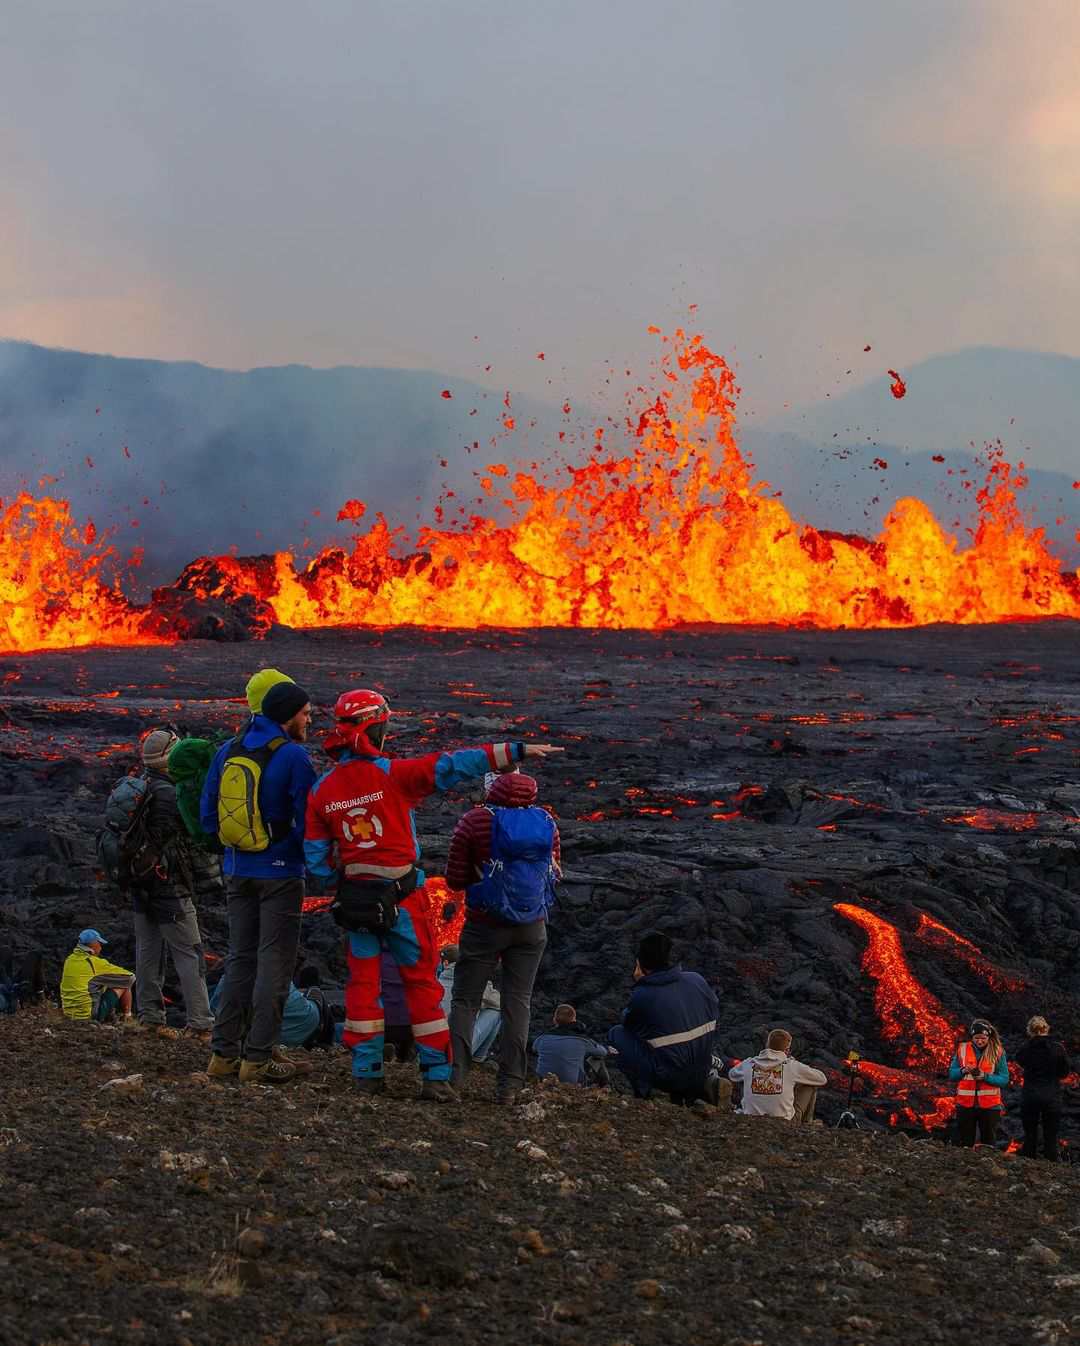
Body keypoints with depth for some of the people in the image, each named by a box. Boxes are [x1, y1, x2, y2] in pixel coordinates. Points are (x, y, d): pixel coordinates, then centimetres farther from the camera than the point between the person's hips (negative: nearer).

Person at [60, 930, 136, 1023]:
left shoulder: (69, 960, 5)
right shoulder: (95, 963, -13)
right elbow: (131, 976, -4)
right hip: (91, 1014, -7)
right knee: (124, 984, 8)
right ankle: (127, 1018, 22)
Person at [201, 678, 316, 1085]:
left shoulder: (227, 752, 6)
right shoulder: (293, 755, -13)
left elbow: (207, 816, 10)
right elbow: (308, 819, -14)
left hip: (237, 871, 6)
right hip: (280, 872, -6)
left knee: (240, 959, 14)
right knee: (274, 964, 0)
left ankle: (224, 1052, 14)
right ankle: (257, 1059, -1)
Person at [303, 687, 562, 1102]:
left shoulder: (322, 790, 0)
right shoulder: (392, 774, -14)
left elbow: (316, 858, 3)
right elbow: (452, 766, -20)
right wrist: (514, 751, -20)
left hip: (355, 897, 4)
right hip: (403, 896, -3)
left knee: (363, 982, 14)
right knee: (422, 983, 5)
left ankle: (366, 1072, 15)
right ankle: (436, 1076, 5)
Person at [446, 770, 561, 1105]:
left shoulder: (474, 821, -10)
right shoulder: (546, 821, 0)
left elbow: (455, 880, -6)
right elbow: (554, 873, 12)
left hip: (485, 925, -3)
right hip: (532, 927, 3)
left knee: (465, 1000, 6)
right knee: (517, 1001, 7)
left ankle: (453, 1077, -6)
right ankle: (510, 1085, 2)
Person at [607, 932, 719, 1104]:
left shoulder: (641, 995, -16)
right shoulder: (697, 980, -2)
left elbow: (628, 1022, 4)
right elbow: (713, 1008, 16)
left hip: (667, 1077, -5)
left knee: (616, 1033, 11)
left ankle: (643, 1092, 6)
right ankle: (693, 1091, 22)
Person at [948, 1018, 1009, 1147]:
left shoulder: (997, 1052, -2)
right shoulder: (962, 1049, 2)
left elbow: (1004, 1079, -6)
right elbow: (951, 1074, 5)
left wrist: (985, 1076, -21)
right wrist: (963, 1071, -15)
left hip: (989, 1105, -1)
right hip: (965, 1103, 1)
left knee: (988, 1144, 8)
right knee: (964, 1143, 6)